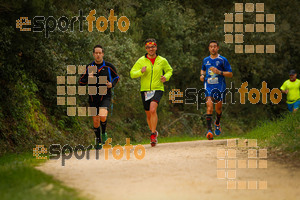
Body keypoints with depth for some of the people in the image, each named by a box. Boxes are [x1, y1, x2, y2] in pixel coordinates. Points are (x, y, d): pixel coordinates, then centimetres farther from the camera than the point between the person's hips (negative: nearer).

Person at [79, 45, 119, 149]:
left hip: (105, 96, -2)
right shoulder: (89, 67, 3)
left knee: (102, 116, -24)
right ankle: (98, 141, 24)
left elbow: (116, 77, 16)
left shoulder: (109, 66, 1)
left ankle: (104, 133, 5)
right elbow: (81, 82, 7)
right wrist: (88, 78, -15)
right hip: (93, 97, 2)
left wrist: (112, 84, -4)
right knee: (95, 120, 3)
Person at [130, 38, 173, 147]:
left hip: (157, 89, -2)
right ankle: (153, 132, 36)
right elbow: (132, 74, -1)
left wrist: (166, 77, -3)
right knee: (148, 114, 11)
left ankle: (153, 134, -21)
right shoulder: (141, 61, 1)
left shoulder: (162, 61, 3)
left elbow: (169, 70, 19)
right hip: (145, 90, 2)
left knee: (153, 109, -25)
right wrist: (141, 72, -21)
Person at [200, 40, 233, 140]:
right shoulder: (205, 60, 11)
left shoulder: (223, 60, 0)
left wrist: (219, 72, -15)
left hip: (219, 86, -1)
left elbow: (230, 74, -1)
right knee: (209, 106, -18)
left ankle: (217, 123, 43)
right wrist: (202, 75, 8)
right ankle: (209, 130, -25)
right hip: (208, 86, 1)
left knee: (218, 108, 10)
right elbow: (203, 69, 31)